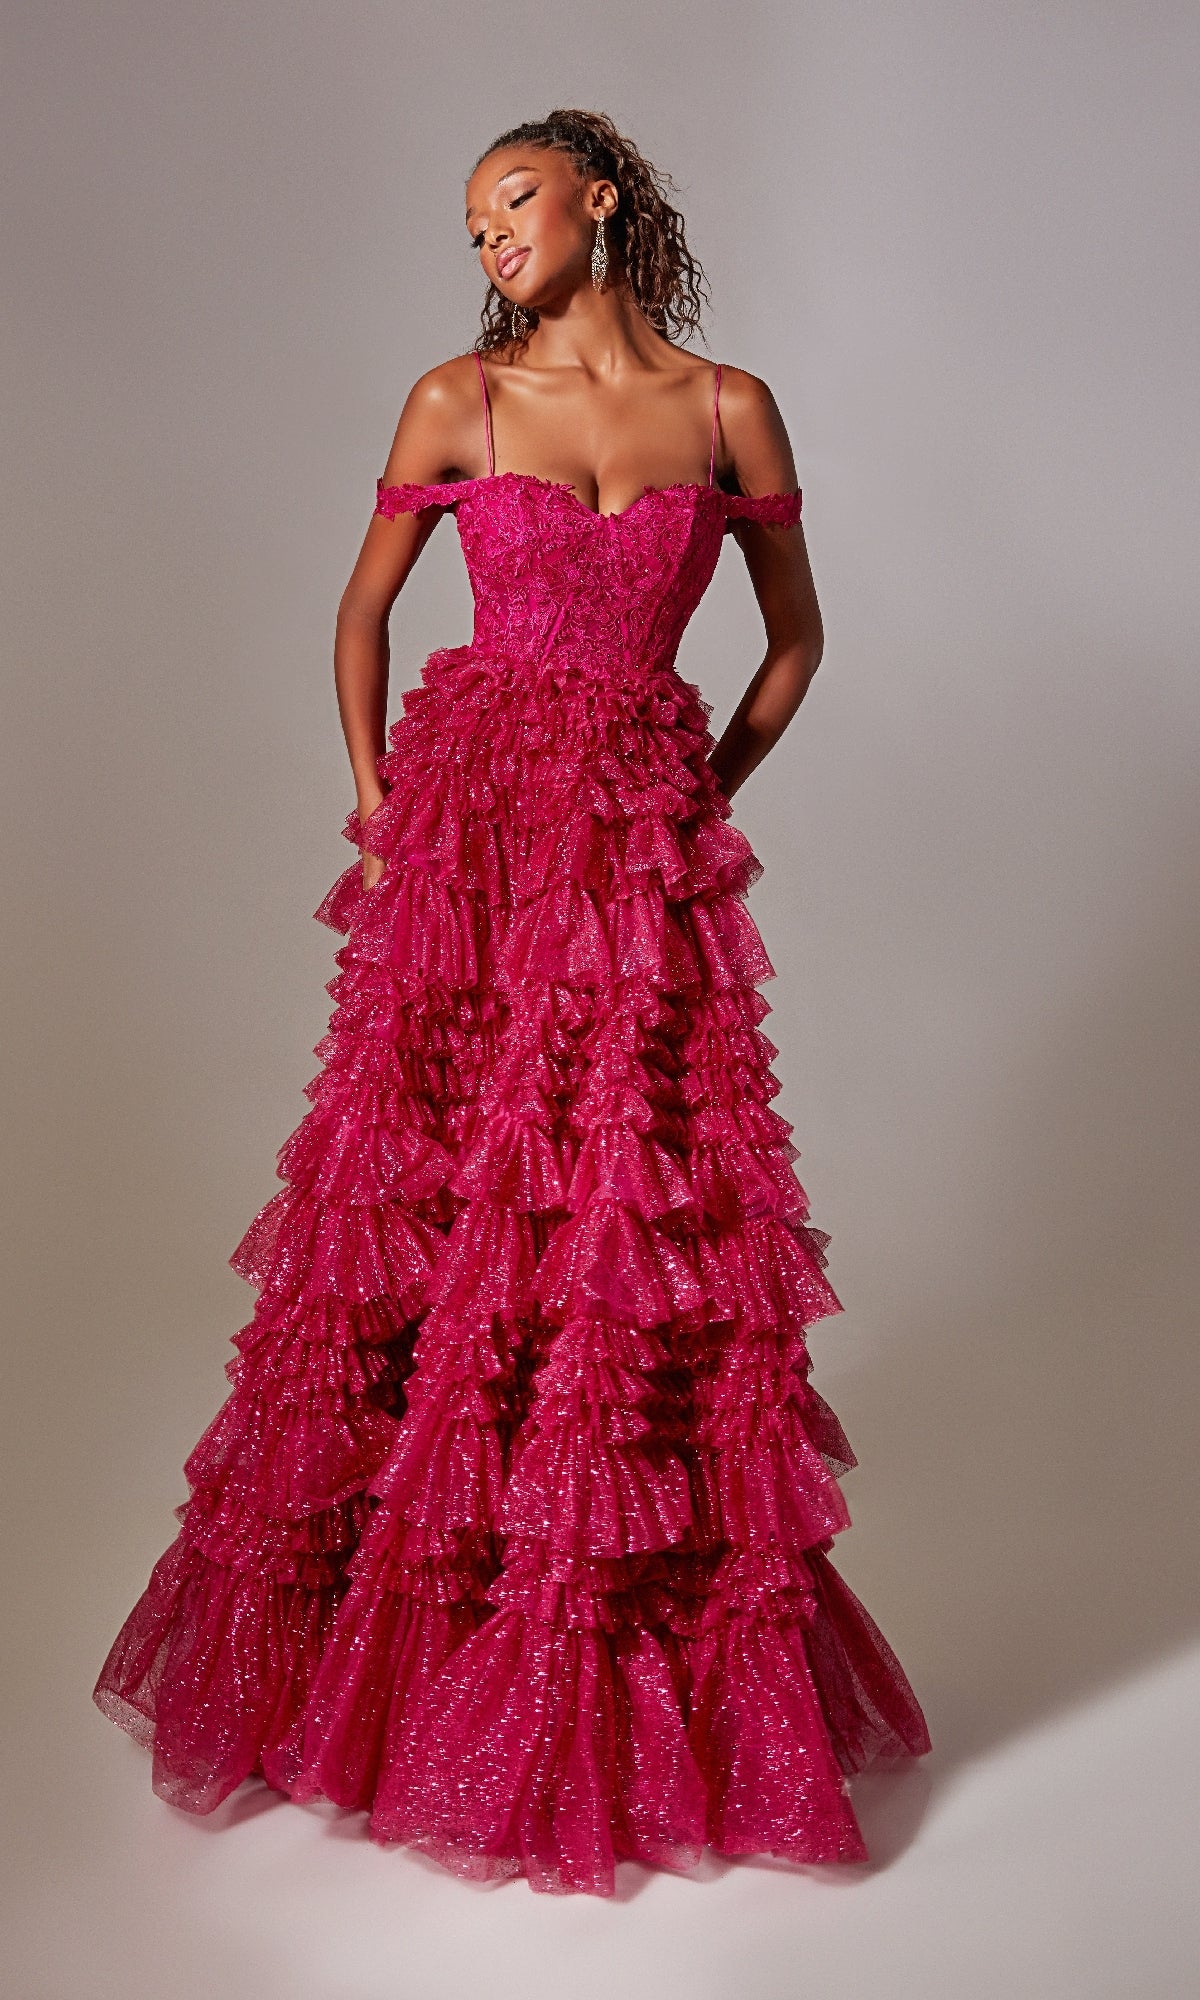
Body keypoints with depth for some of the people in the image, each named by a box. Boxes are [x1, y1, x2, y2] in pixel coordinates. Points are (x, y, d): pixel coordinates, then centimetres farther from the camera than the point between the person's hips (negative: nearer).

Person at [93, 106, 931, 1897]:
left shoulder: (728, 408, 8)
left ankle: (657, 1676, 16)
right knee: (438, 1206, 0)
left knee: (654, 1224, -1)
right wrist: (374, 801, 6)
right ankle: (394, 1625, 18)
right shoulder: (455, 401, 7)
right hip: (468, 835, 0)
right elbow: (363, 610, 15)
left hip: (643, 856, 1)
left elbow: (795, 635, 16)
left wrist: (700, 805, 8)